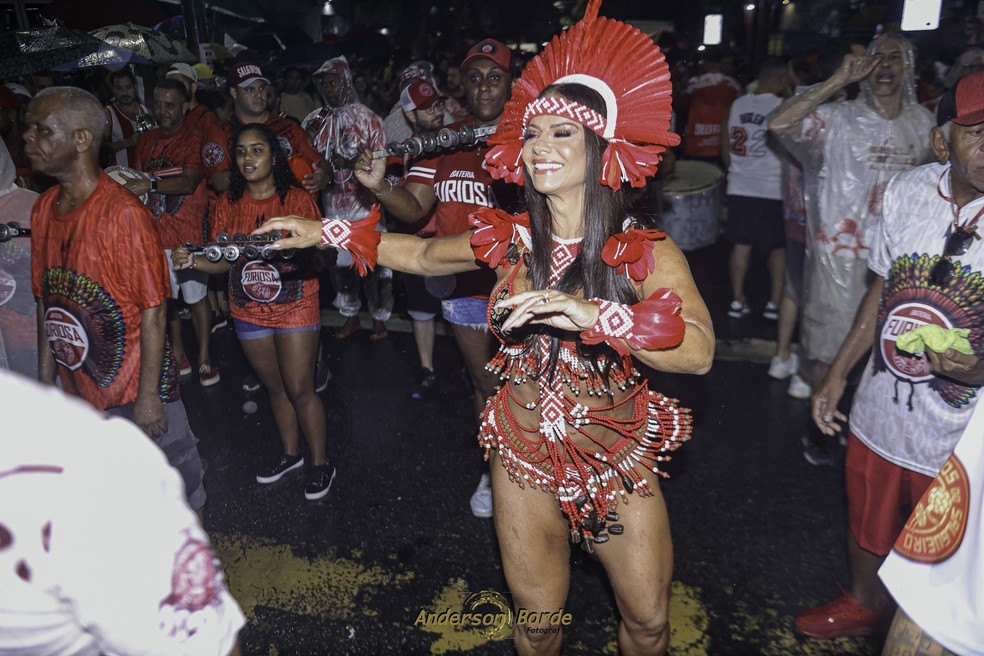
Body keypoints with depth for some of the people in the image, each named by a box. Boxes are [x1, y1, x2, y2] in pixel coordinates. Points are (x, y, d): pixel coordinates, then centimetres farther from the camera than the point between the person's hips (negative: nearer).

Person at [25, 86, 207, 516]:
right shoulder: (43, 209, 3)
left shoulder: (125, 213, -19)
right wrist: (45, 378, 11)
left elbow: (153, 311, -18)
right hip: (79, 392, 7)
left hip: (137, 393, -7)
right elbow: (46, 300, 9)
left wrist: (148, 395, -17)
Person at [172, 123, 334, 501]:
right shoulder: (229, 203, 4)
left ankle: (321, 463, 16)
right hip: (249, 312, 5)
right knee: (274, 387, 17)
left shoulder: (297, 199, -8)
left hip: (295, 309, -4)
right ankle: (290, 453, 35)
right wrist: (193, 261, -15)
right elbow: (223, 261, 3)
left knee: (300, 389, -1)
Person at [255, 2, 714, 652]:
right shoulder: (509, 240, -7)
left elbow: (697, 350, -32)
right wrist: (324, 232, 9)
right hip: (524, 457, 2)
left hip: (618, 460, -2)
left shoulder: (646, 252, -17)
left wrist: (592, 313, -46)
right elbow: (424, 253, 10)